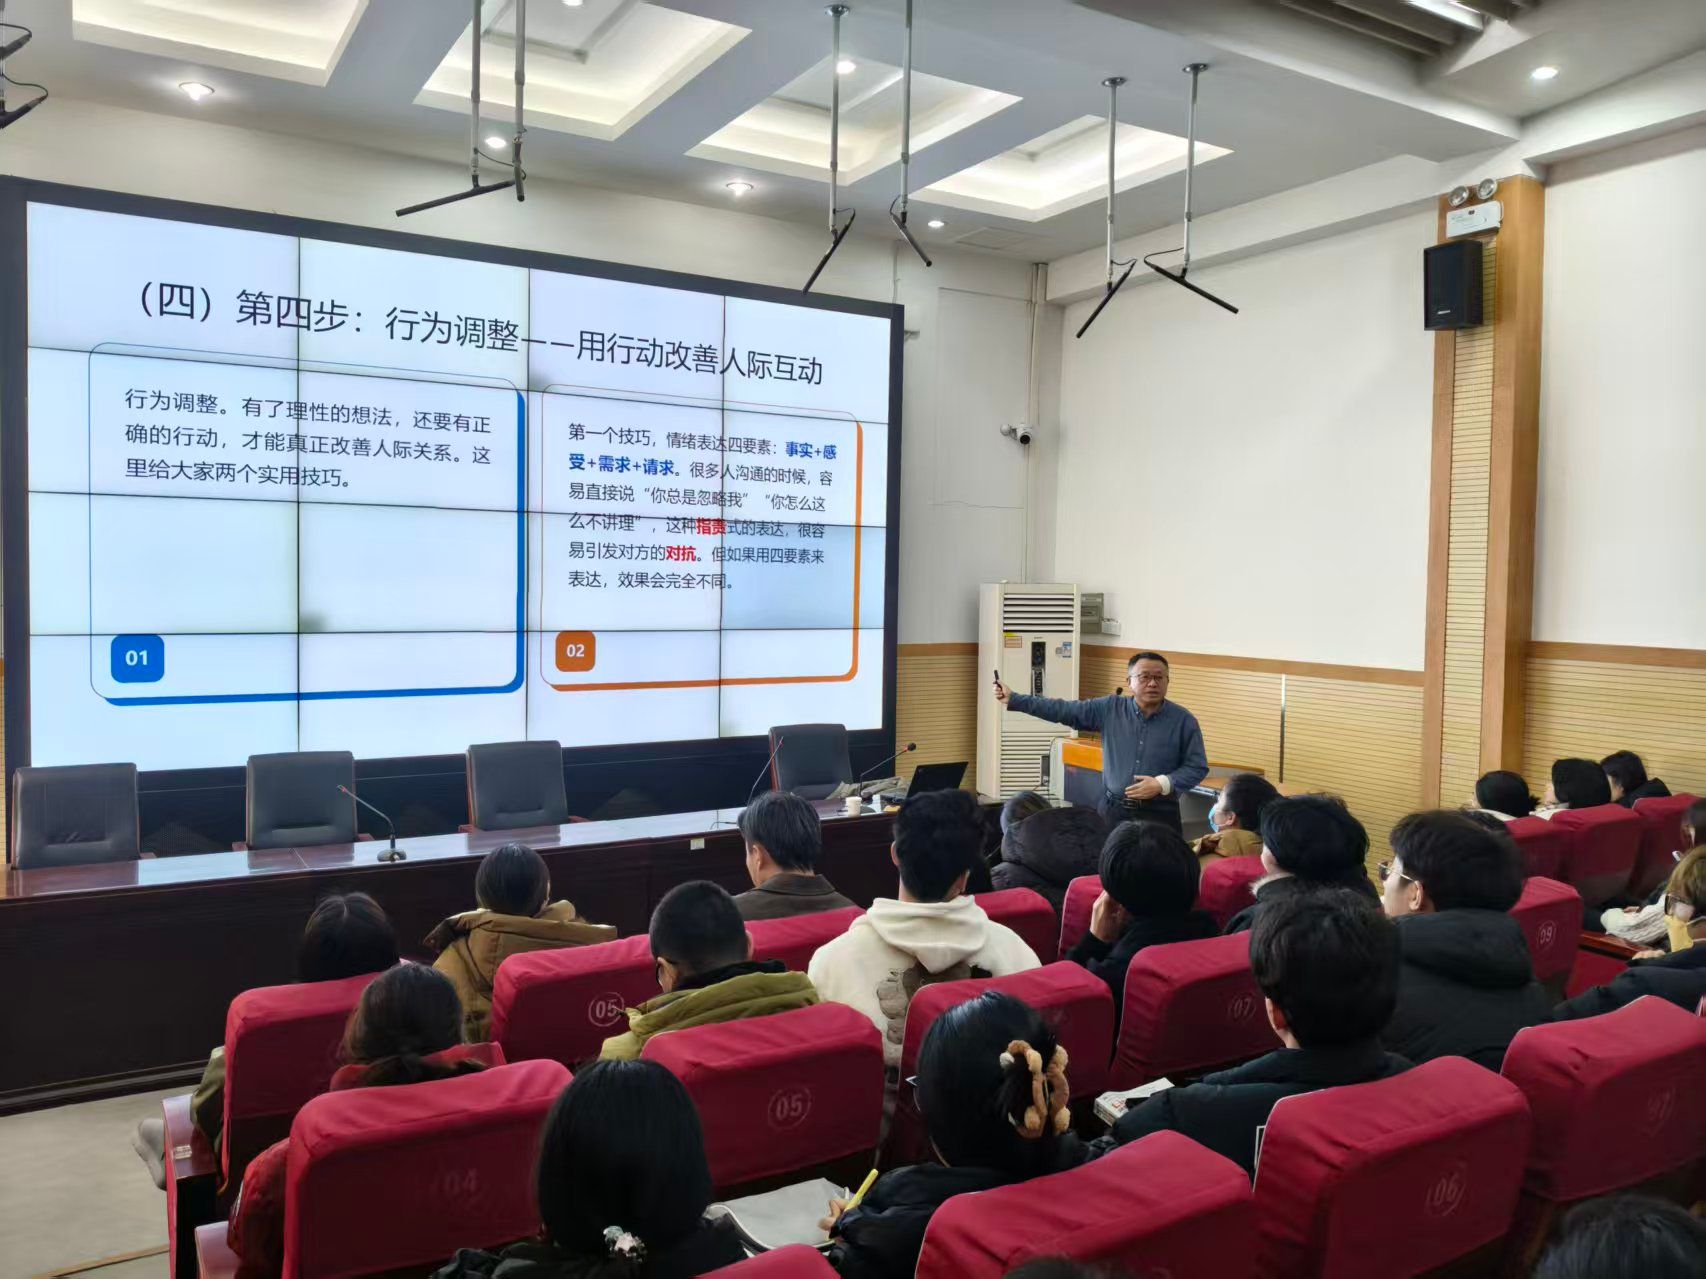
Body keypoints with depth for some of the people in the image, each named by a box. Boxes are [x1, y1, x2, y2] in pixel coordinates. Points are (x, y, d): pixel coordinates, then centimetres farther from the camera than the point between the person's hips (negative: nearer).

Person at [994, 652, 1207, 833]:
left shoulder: (1184, 720, -3)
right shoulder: (1110, 709, 2)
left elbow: (1197, 767, 0)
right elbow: (1062, 710, 2)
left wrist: (1163, 784, -15)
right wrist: (1013, 700, -1)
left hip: (1159, 814, -2)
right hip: (1114, 811, 2)